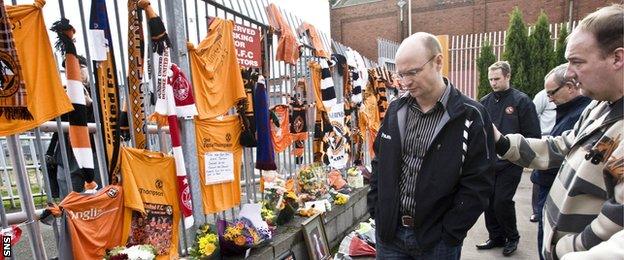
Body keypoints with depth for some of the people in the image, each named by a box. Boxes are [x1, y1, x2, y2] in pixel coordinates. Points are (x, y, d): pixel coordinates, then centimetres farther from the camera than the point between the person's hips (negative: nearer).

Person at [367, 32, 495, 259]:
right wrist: (375, 211, 3)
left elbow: (477, 186, -11)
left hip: (437, 241, -3)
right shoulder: (396, 110, 1)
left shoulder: (471, 117, -11)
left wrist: (449, 235, -12)